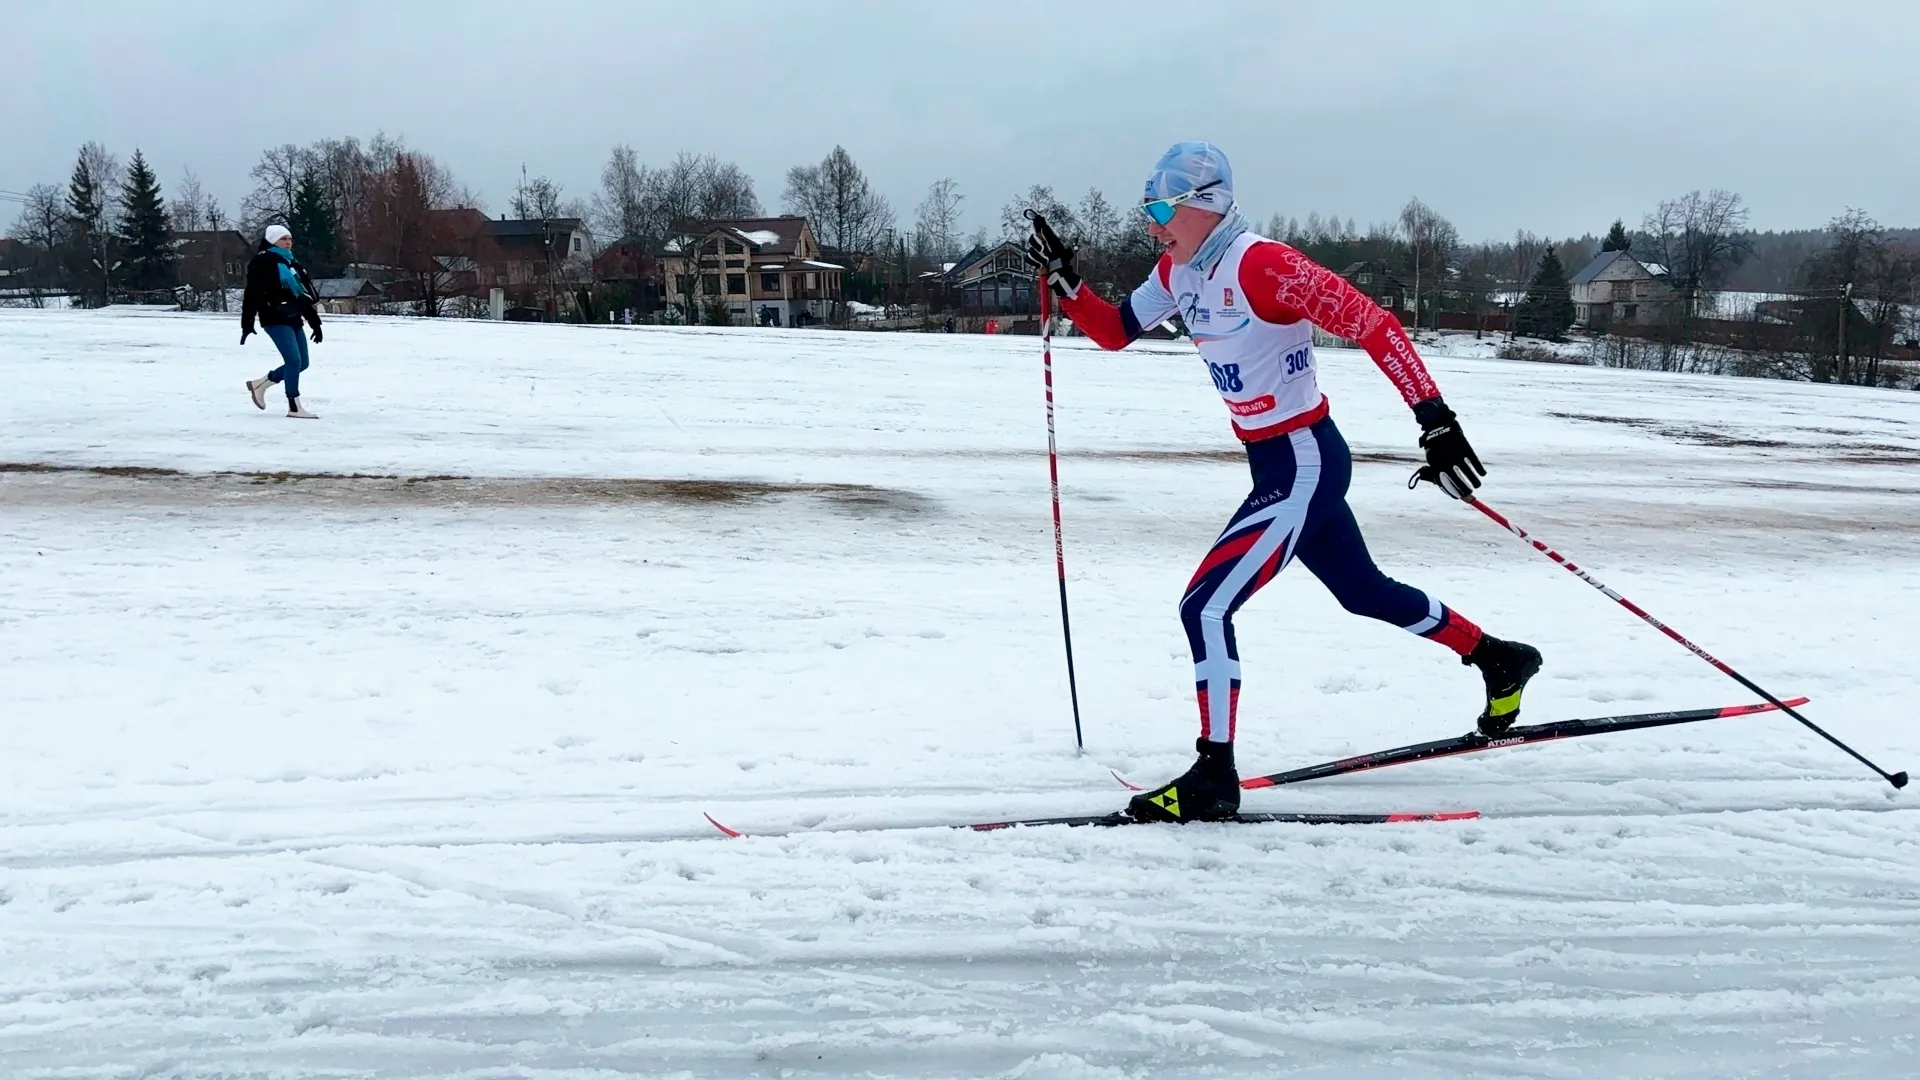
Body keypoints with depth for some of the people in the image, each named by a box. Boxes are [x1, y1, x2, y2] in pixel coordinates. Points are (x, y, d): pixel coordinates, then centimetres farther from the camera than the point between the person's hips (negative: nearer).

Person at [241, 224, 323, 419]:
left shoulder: (292, 263, 18)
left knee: (302, 363, 10)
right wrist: (247, 324, -17)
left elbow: (305, 295, 21)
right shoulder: (263, 262, -7)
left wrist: (315, 323, 19)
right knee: (294, 361, -14)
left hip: (293, 319, 9)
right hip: (275, 320, -9)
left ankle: (259, 384, 26)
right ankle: (294, 407, -6)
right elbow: (252, 293, -12)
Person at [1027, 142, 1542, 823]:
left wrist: (1436, 420, -29)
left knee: (1205, 606, -13)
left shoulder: (1263, 265, -23)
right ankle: (1500, 661, 44)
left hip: (1304, 464, -10)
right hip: (1275, 463, 10)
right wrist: (1063, 279, -3)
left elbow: (1373, 325, -25)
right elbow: (1112, 332, 12)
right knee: (1364, 592, 24)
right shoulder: (1179, 273, 3)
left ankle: (1215, 777, -2)